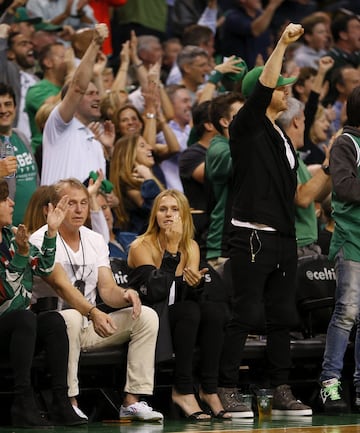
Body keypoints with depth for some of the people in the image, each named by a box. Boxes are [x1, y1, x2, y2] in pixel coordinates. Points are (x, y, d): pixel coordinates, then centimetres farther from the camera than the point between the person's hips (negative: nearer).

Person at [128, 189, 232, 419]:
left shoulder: (191, 247, 7)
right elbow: (156, 292, -23)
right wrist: (171, 248, -22)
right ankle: (183, 390, -30)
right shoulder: (141, 246, -9)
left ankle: (209, 389, -24)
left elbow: (190, 297, 2)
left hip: (179, 322, 5)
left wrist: (196, 284, -22)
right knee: (190, 311, -32)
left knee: (215, 310, -24)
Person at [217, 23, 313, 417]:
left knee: (282, 317, 7)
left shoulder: (283, 139, 20)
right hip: (252, 235, -8)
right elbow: (262, 89, -20)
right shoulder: (246, 129, -3)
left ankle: (281, 394, 10)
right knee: (246, 314, -8)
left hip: (284, 237, 8)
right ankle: (226, 391, -4)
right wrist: (281, 45, -24)